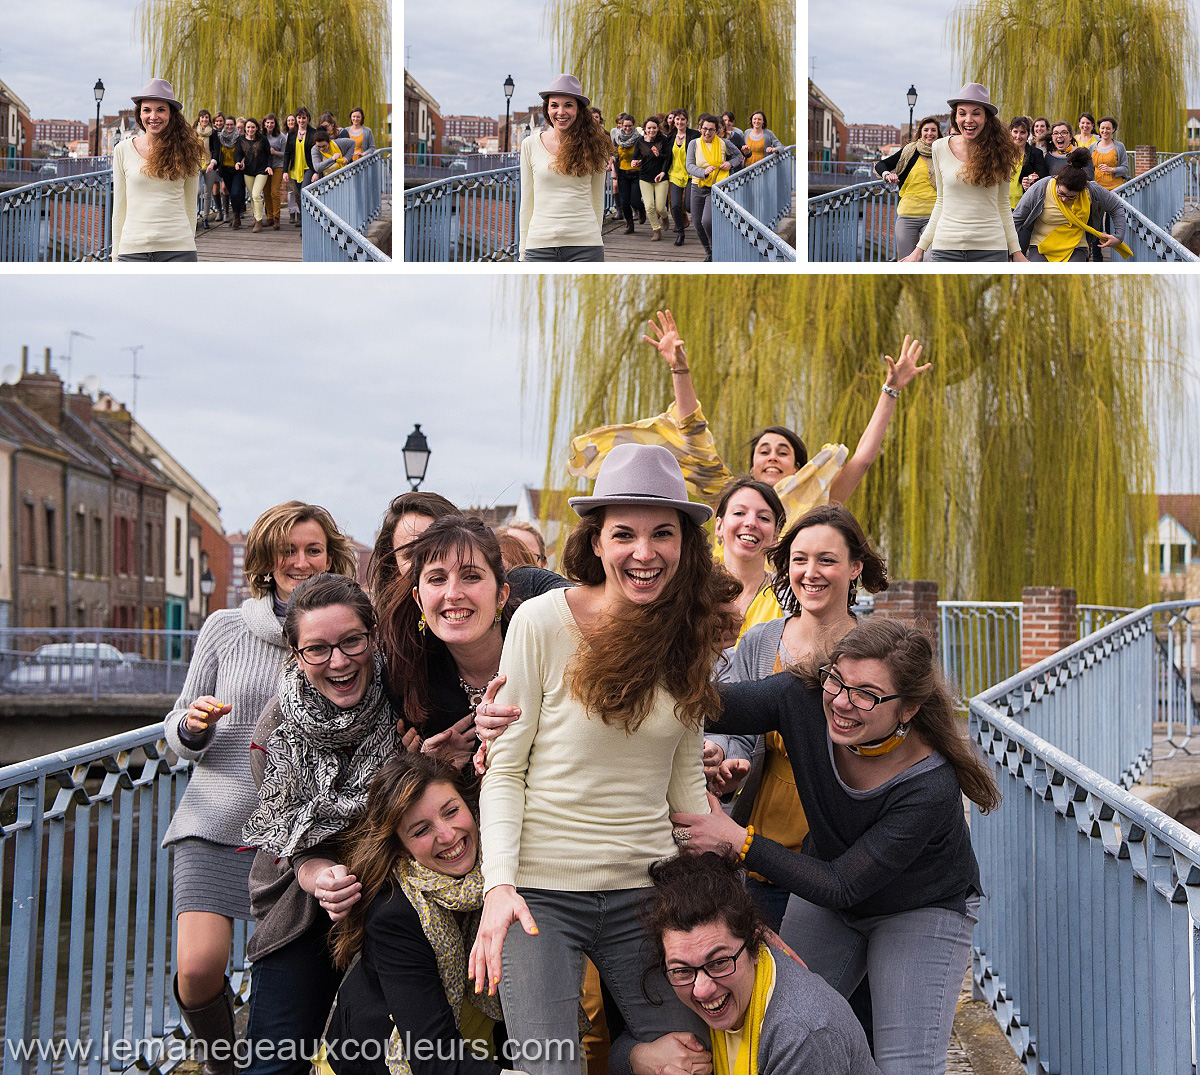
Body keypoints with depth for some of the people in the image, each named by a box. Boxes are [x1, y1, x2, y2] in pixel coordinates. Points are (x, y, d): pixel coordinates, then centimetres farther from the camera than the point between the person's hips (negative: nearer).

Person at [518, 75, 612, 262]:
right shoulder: (531, 145, 5)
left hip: (584, 244, -1)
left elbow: (597, 202, 11)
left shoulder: (593, 147, 4)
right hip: (540, 244, 1)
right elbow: (527, 202, 9)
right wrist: (523, 251, 8)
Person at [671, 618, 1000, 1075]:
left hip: (923, 909, -4)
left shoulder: (931, 788, -35)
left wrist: (738, 841, -35)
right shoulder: (803, 699, -25)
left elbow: (842, 887, -30)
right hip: (826, 887, 4)